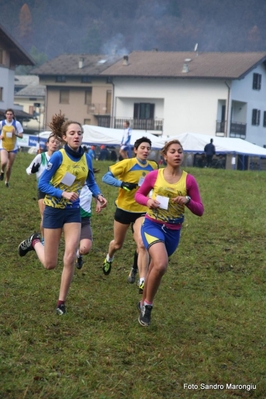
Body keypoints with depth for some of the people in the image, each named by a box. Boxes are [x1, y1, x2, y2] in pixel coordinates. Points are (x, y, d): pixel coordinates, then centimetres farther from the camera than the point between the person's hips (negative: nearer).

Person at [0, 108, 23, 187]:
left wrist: (15, 133, -20)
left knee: (9, 166, 7)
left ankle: (7, 181, 29)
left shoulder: (17, 123, -6)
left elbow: (21, 136, -2)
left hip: (13, 148, 1)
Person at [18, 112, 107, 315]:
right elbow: (42, 184, -17)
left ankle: (61, 302, 8)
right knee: (50, 264, 5)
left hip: (73, 212, 3)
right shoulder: (58, 156, -18)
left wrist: (99, 195, -7)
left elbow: (91, 182, 13)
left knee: (70, 259, -8)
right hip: (54, 210, -3)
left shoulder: (87, 158, -3)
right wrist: (63, 194, -30)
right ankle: (35, 242, 38)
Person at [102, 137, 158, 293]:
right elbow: (106, 177, -16)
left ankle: (143, 281, -15)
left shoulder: (153, 167, 0)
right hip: (124, 209, -2)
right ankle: (109, 259, 52)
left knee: (142, 245, -16)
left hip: (142, 211, 2)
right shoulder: (127, 164, -14)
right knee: (118, 243, 17)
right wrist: (122, 184, -30)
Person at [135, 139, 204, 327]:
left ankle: (144, 303, 40)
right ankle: (148, 305, -3)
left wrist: (187, 200, -19)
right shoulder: (154, 175, -5)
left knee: (155, 268, 15)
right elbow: (138, 194, 9)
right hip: (152, 226, -3)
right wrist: (148, 201, -12)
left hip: (173, 232, 3)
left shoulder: (189, 180, -4)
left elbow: (200, 210, 0)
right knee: (161, 265, -25)